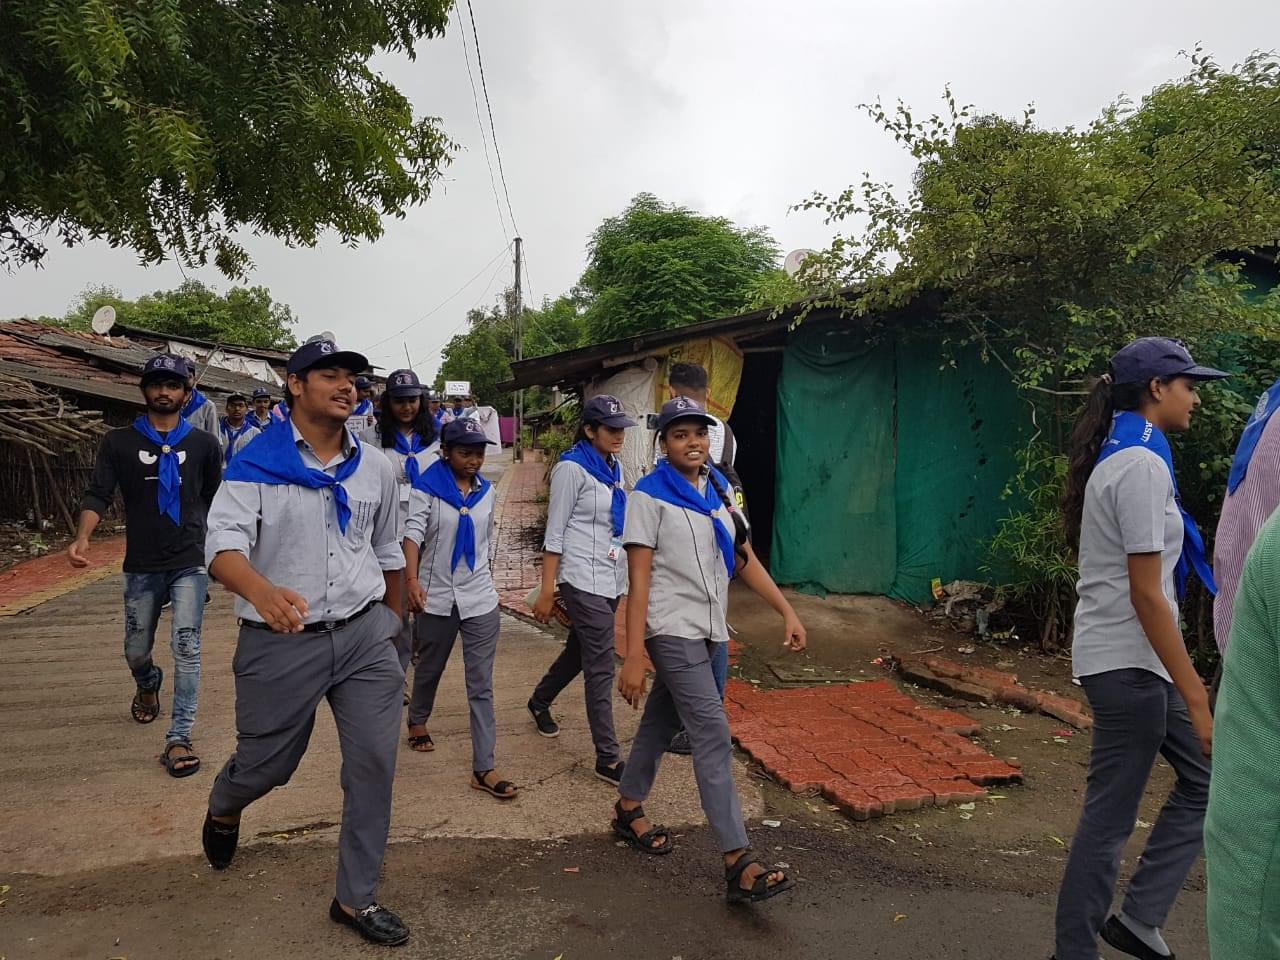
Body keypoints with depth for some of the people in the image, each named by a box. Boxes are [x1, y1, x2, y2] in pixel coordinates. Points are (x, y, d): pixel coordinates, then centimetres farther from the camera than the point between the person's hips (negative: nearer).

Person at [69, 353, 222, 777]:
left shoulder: (203, 443, 4)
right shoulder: (119, 442, 3)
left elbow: (215, 500, 12)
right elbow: (98, 494, -5)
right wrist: (83, 537, -23)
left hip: (190, 563, -1)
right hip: (141, 566, 2)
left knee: (186, 648, -10)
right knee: (136, 651, 15)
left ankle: (179, 739, -6)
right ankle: (148, 686, 50)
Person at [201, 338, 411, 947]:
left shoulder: (375, 468, 5)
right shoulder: (255, 463, -8)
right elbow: (223, 544, -21)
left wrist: (392, 618, 24)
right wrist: (262, 592, -41)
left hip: (364, 635, 3)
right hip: (280, 642, -3)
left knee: (375, 763, 1)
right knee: (265, 764, 12)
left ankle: (356, 898, 20)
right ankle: (223, 811, 51)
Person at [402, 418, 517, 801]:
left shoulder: (486, 491, 6)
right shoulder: (428, 488, -8)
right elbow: (413, 532, -21)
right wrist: (412, 577, -36)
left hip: (480, 599, 2)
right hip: (436, 597, -2)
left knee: (482, 685, -1)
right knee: (430, 668, 20)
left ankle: (483, 769, 2)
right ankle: (418, 721, 50)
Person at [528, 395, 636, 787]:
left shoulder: (614, 468, 12)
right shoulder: (572, 468, -11)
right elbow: (554, 533, -11)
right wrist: (547, 591, -13)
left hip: (612, 578, 8)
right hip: (583, 579, -8)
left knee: (579, 651, 20)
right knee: (601, 666, -7)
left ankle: (539, 702, 45)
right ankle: (608, 758, -1)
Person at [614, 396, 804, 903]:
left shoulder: (720, 490, 8)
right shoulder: (650, 496, -11)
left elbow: (745, 560, 12)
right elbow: (639, 580, -14)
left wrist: (787, 610, 5)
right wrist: (634, 657, -18)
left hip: (707, 630, 7)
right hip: (672, 630, -7)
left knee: (661, 721, 19)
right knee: (713, 733, -12)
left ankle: (628, 809, 38)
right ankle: (738, 862, -9)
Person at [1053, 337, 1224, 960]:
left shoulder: (1118, 458, 12)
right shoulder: (1143, 466, -19)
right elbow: (1146, 595, -21)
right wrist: (1196, 695, -19)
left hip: (1126, 656, 10)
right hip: (1129, 662, -10)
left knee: (1206, 780, 16)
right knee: (1110, 818, 2)